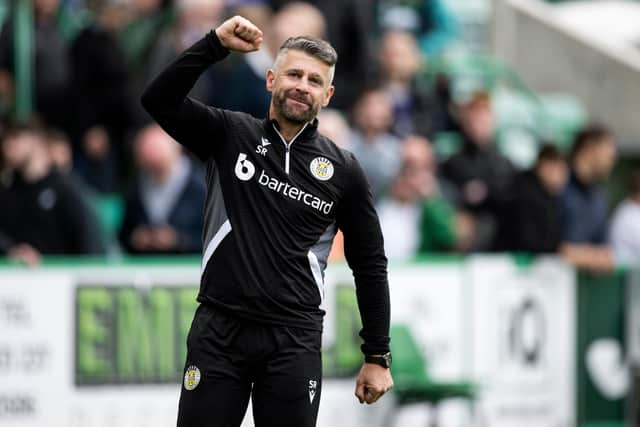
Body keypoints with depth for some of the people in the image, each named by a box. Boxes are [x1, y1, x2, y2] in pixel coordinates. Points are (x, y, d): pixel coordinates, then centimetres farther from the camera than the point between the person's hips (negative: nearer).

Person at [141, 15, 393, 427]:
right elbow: (159, 99, -10)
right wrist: (216, 44, -18)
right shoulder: (229, 134, 4)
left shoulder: (343, 170, 4)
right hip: (219, 330, 0)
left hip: (293, 340, 0)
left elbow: (370, 265, 9)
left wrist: (378, 356, 6)